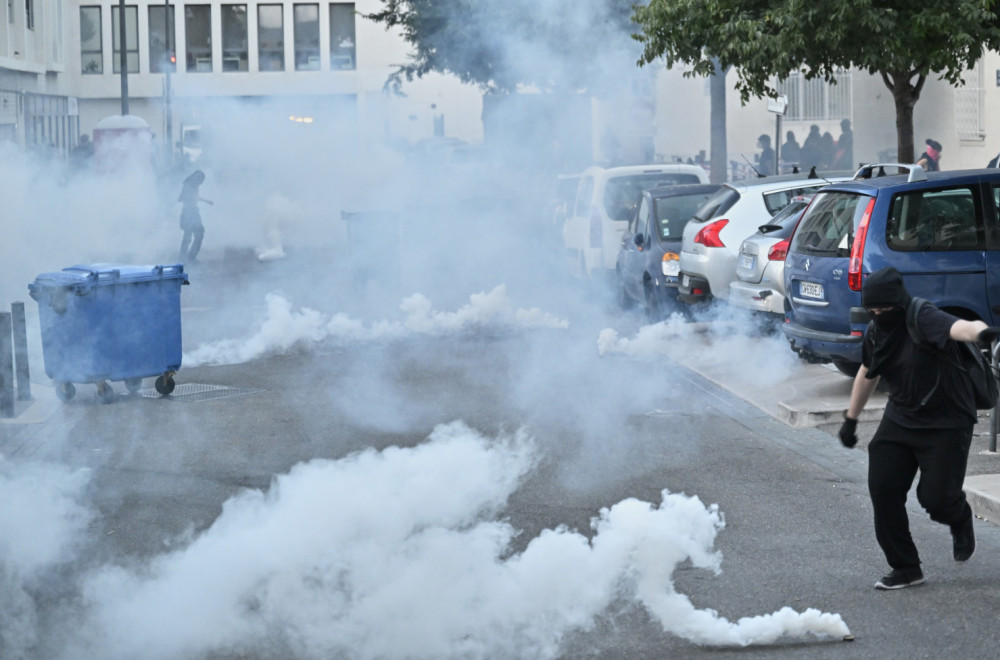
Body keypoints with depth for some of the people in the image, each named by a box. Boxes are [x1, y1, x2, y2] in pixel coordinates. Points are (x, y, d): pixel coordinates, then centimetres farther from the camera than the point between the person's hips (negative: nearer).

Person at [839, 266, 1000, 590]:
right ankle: (905, 569, 11)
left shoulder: (924, 319, -23)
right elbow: (867, 374, 19)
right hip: (899, 420, 7)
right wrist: (851, 419, 24)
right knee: (882, 490, -3)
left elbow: (958, 327, -46)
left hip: (946, 424, -7)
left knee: (935, 497, -10)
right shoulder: (875, 332, 0)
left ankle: (961, 519, 30)